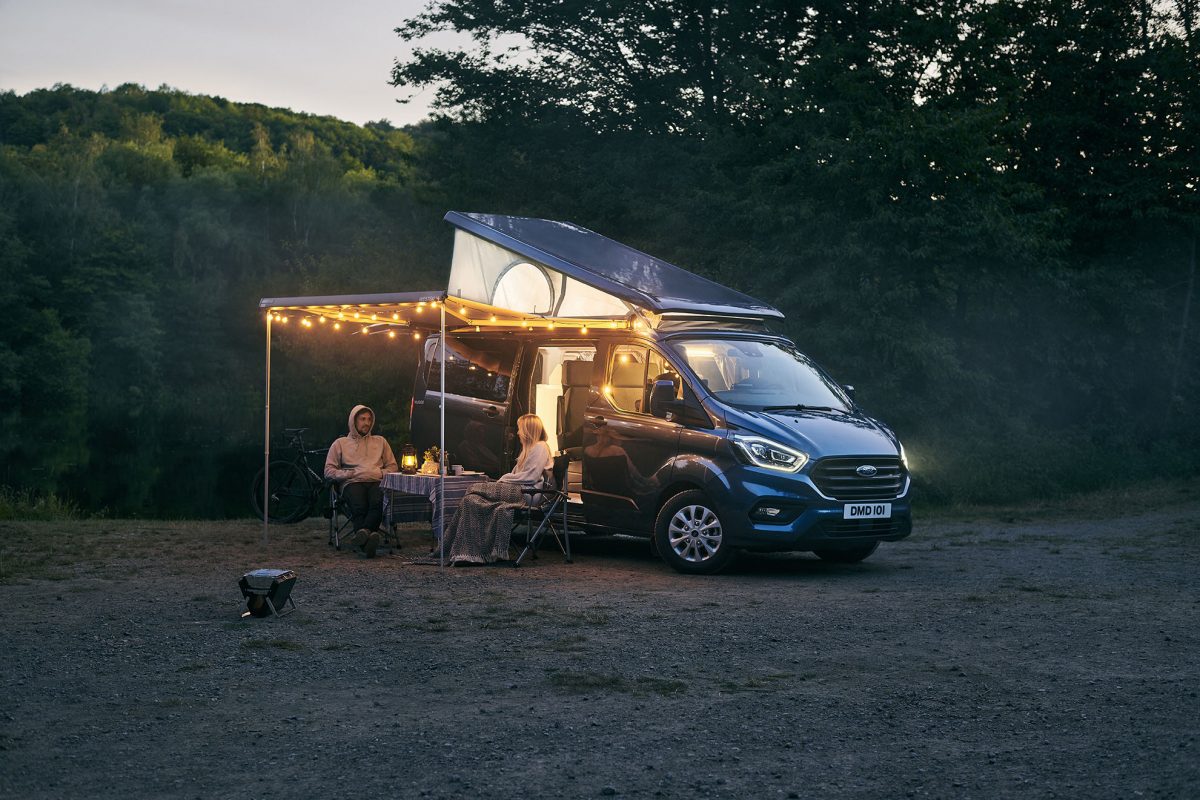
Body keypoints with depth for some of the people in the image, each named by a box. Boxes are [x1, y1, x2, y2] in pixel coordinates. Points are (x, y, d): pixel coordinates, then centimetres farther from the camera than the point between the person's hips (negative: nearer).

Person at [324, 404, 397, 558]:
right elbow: (329, 470, 15)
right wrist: (348, 474, -2)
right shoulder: (340, 443, 24)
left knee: (378, 502, -38)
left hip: (376, 482, 1)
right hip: (353, 482, -1)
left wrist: (381, 473, 3)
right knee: (359, 506, -38)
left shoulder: (380, 441, 31)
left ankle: (364, 532, -56)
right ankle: (371, 536, -56)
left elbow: (392, 466, 26)